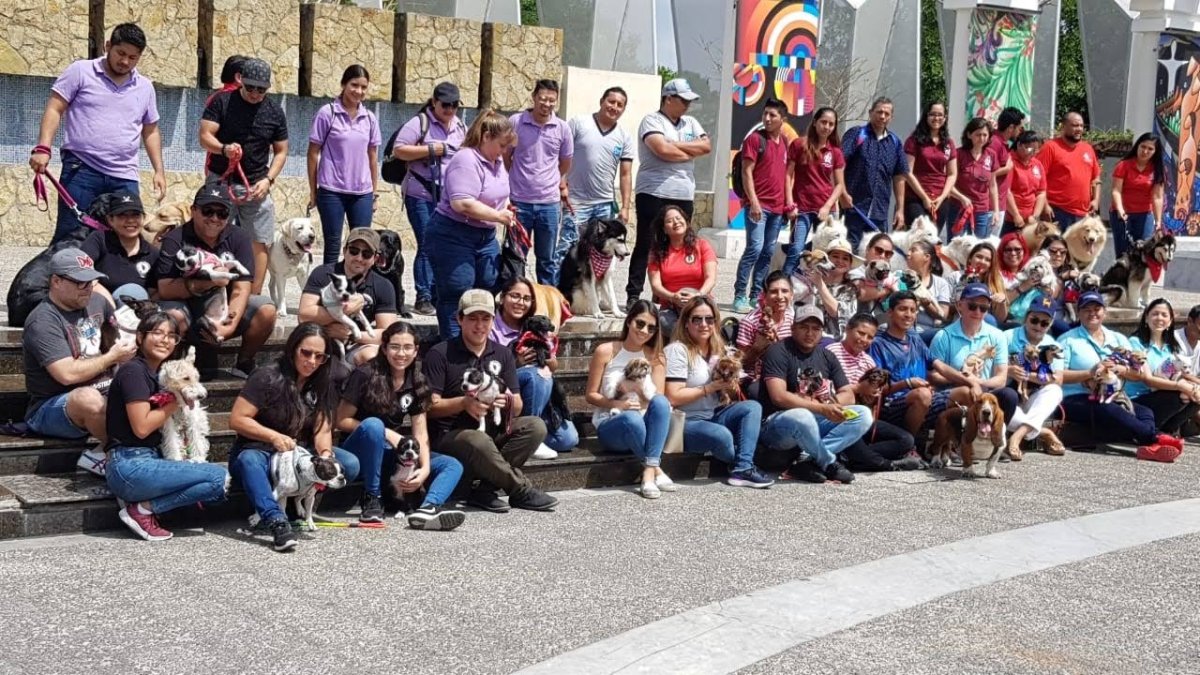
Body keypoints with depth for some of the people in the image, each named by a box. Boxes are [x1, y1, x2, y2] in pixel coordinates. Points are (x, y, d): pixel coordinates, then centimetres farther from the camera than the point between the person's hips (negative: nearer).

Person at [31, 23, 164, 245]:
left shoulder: (145, 87, 14)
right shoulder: (80, 71, 1)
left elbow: (150, 131, 21)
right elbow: (54, 110, -2)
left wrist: (159, 170, 13)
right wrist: (43, 148, -14)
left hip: (125, 178, 4)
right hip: (81, 170, -4)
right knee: (69, 236, -4)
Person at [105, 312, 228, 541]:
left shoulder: (157, 375, 19)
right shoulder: (133, 371, -8)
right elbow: (141, 427, -16)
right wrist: (176, 403, -4)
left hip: (150, 460, 9)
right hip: (129, 465, -9)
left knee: (220, 487, 0)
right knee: (219, 477, -17)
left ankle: (141, 503, -3)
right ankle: (143, 509, -9)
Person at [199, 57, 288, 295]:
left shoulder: (274, 112, 5)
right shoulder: (222, 102, -2)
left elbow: (281, 151, 10)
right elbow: (204, 137, -7)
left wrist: (268, 180, -5)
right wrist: (224, 148, -29)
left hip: (256, 186, 2)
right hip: (220, 182, -2)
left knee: (260, 243, -3)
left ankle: (253, 299, 2)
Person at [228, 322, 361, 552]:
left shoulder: (322, 384, 5)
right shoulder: (267, 377, -10)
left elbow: (323, 429, -1)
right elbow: (236, 420, -12)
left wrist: (325, 454, -23)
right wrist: (274, 437, -23)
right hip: (259, 452, -4)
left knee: (350, 464, -20)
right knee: (249, 460, -41)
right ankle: (276, 521, -56)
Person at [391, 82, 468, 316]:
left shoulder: (461, 127, 14)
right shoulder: (420, 123, -5)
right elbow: (398, 151, -12)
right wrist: (429, 150, -16)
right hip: (422, 197, -6)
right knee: (426, 247, -5)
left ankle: (438, 295, 14)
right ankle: (423, 299, 2)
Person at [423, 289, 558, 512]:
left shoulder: (503, 354, 12)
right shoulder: (440, 354, -3)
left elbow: (518, 405, 8)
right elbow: (430, 406, -8)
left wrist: (508, 402, -17)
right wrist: (464, 403, -25)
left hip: (493, 431, 5)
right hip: (449, 435, -5)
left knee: (535, 426, -21)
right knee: (479, 442, -38)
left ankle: (485, 489, -24)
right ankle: (523, 491, -15)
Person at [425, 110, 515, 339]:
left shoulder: (497, 161, 10)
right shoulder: (466, 161, -20)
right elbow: (462, 203, -30)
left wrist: (506, 210, 4)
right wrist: (497, 216, -20)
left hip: (486, 236, 10)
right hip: (453, 237, -10)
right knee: (456, 298, -5)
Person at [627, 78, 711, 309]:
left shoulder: (690, 123, 17)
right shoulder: (652, 121, -3)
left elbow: (707, 146, 2)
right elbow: (662, 150, -19)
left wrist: (675, 145, -7)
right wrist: (691, 152, -3)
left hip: (684, 196, 6)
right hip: (654, 194, -6)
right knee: (645, 246, -2)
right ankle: (633, 296, 1)